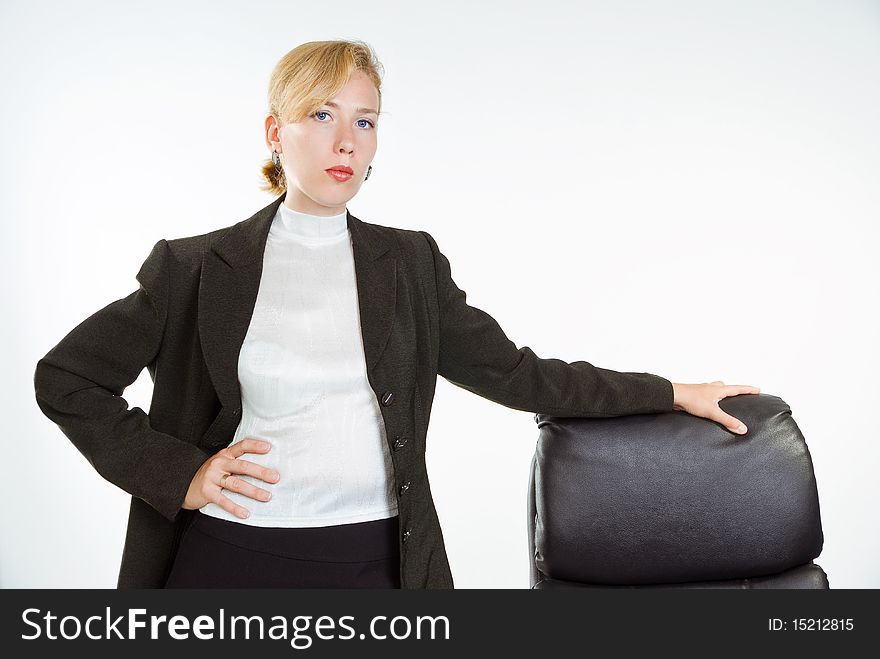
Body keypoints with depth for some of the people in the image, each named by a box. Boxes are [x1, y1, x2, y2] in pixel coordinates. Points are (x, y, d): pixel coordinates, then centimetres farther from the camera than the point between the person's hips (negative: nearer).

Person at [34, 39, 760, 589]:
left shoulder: (411, 263, 6)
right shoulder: (196, 267, -1)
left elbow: (514, 372, 8)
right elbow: (66, 375, 5)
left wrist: (672, 392, 7)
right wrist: (176, 471, -6)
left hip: (373, 562, 2)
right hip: (225, 557, -1)